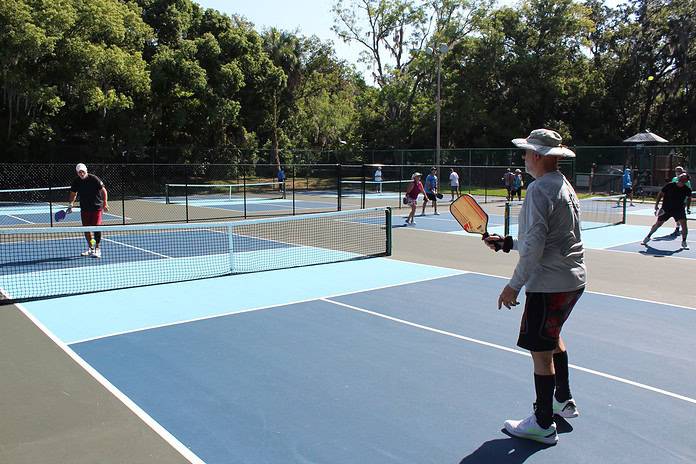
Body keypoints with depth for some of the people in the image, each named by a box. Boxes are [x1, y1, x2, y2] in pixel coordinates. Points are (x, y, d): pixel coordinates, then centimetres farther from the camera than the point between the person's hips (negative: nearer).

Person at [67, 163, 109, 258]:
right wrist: (71, 205, 1)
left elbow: (103, 191, -11)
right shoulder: (76, 182, 0)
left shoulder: (94, 179, -13)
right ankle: (90, 248, 24)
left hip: (96, 207, -5)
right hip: (84, 208, 5)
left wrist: (105, 203, -20)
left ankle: (97, 249, -4)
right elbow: (73, 194, 14)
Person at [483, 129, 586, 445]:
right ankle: (564, 401, 41)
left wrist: (514, 284, -18)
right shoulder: (564, 186, 13)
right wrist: (507, 243, 16)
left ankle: (543, 425, 10)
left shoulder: (539, 190, -18)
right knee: (552, 337, 27)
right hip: (574, 279, 11)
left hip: (550, 283, -11)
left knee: (541, 350, 0)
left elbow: (534, 245, -23)